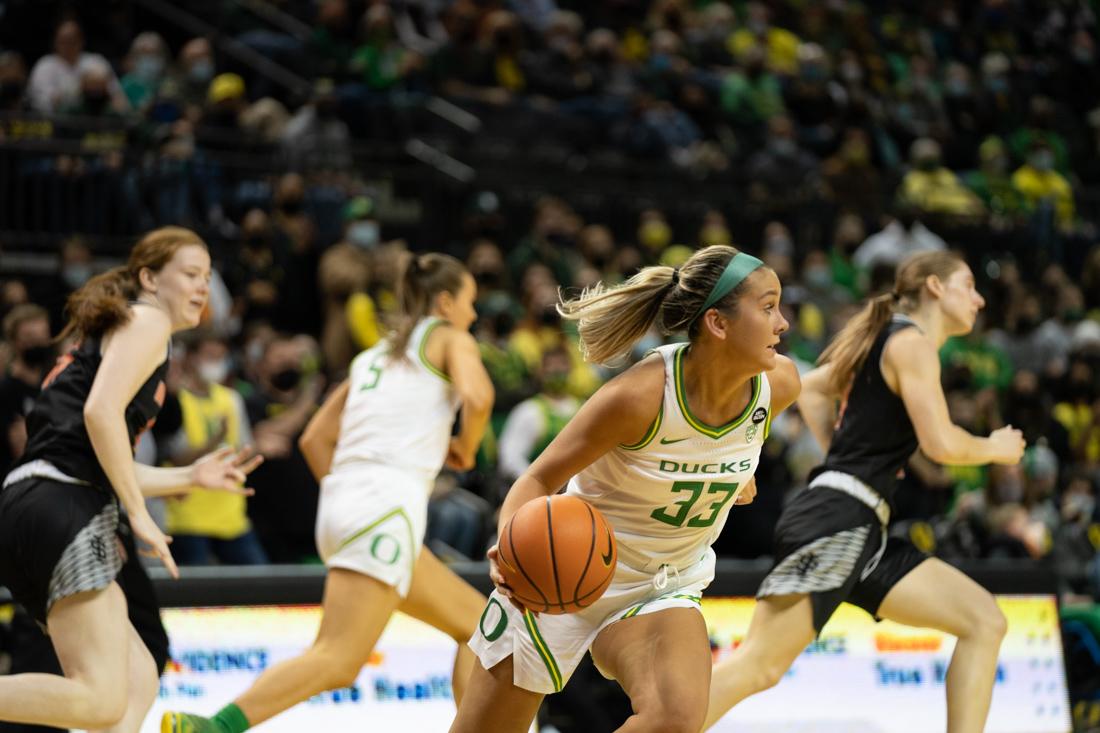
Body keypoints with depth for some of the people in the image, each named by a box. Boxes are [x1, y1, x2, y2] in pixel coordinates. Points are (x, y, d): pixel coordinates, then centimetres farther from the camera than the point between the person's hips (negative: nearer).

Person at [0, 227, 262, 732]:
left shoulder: (111, 333, 30)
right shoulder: (147, 321, 1)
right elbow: (101, 411, -16)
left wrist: (188, 477, 23)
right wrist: (139, 514, -12)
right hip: (61, 507, -10)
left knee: (137, 681, 12)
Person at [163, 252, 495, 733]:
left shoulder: (374, 356, 28)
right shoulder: (449, 337, 10)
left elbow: (314, 438, 23)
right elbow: (477, 395, -11)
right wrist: (465, 448, 7)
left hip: (342, 500, 9)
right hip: (388, 503, -9)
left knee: (478, 623, 17)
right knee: (338, 662, -19)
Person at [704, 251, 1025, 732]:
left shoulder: (886, 342, 23)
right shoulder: (911, 342, -5)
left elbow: (810, 389, 38)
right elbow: (941, 443, -15)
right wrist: (995, 449, 3)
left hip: (864, 532, 10)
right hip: (838, 519, -10)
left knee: (984, 622, 5)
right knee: (759, 666, -18)